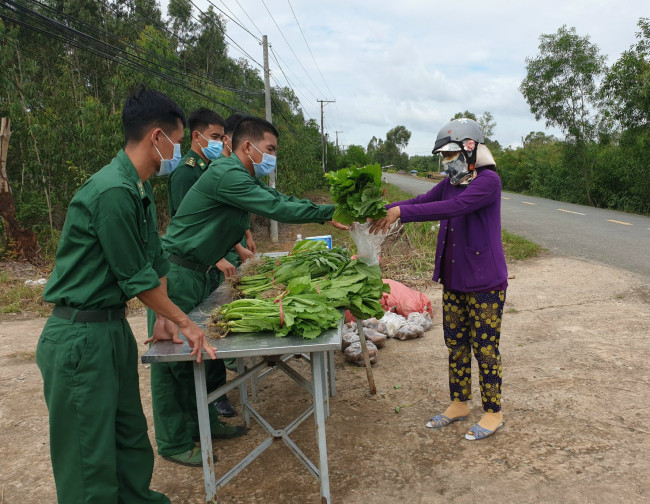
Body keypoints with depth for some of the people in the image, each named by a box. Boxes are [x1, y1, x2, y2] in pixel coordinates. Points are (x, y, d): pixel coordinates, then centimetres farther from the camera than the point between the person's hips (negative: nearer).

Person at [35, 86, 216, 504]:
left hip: (114, 328, 9)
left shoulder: (141, 191, 10)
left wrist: (165, 321, 16)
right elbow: (137, 278, -18)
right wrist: (183, 321, -5)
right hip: (80, 337, -9)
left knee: (131, 435, 20)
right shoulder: (112, 192, -22)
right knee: (92, 457, 5)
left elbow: (155, 262, 16)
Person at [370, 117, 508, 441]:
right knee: (456, 345, 16)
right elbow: (422, 201, 4)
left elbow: (453, 207, -30)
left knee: (485, 348, 4)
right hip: (453, 281, 8)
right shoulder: (450, 183, 10)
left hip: (485, 283, -8)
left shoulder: (488, 180, -16)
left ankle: (493, 413, 22)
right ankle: (459, 404, 33)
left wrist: (400, 212, -32)